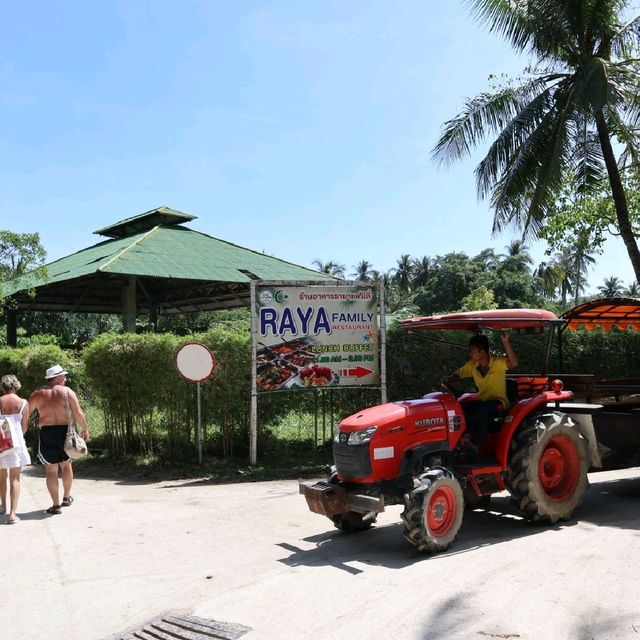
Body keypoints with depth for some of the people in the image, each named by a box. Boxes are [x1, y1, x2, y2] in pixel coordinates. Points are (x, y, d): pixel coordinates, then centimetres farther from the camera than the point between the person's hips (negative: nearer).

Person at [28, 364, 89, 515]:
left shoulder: (38, 394, 2)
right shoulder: (67, 391, -2)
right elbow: (78, 413, -5)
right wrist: (85, 429, 8)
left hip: (46, 433, 0)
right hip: (65, 431, 0)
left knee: (51, 470, 5)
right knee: (66, 465, 19)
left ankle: (56, 505, 7)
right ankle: (66, 498, 30)